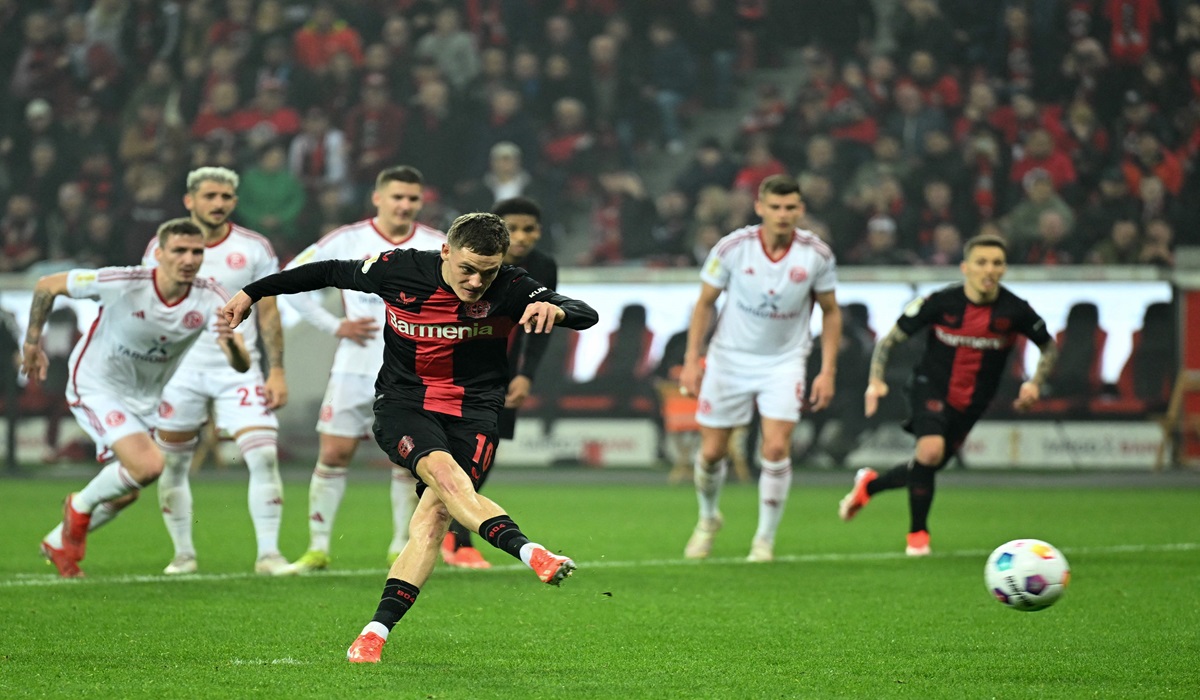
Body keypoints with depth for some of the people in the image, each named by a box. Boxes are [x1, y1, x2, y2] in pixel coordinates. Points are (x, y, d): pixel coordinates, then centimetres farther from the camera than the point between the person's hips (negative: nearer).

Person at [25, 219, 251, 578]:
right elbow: (47, 286, -13)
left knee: (126, 492, 16)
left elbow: (241, 365, -27)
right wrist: (32, 342, -5)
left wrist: (231, 342, -49)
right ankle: (80, 506, 3)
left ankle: (59, 543, 42)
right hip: (96, 387, -6)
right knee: (148, 464, -25)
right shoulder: (121, 284, -27)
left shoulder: (210, 299, -19)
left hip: (144, 399, 6)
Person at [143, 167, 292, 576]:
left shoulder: (255, 250, -1)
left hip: (239, 370, -1)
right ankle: (183, 553, 21)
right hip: (180, 370, 1)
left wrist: (277, 371, -4)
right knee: (172, 465, 6)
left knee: (264, 456, -14)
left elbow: (269, 314, 3)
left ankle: (268, 553, -9)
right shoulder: (162, 249, 0)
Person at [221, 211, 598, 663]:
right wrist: (253, 292, 16)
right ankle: (529, 553, -48)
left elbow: (588, 316, -16)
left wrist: (555, 309, -40)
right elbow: (331, 273, 9)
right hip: (403, 404, 0)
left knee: (433, 516, -19)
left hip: (474, 414, 0)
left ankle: (377, 631, -17)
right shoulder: (399, 270, -7)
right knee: (444, 473, -32)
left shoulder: (509, 289, -10)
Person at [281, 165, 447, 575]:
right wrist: (334, 325, -3)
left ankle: (401, 549, 11)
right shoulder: (347, 241, -1)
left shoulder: (437, 246, 1)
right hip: (355, 368, 0)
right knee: (333, 454, -3)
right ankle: (318, 548, 5)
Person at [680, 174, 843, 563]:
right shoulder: (733, 247, -13)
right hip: (730, 359, 0)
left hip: (784, 361, 0)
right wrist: (691, 360, -4)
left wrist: (827, 371, -3)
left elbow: (831, 312, 2)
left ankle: (765, 538, 0)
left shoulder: (817, 254, -11)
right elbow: (705, 302, -1)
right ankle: (708, 517, 35)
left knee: (777, 447, -17)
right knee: (712, 451, 4)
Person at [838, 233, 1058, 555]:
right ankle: (918, 535, -8)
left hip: (970, 404, 3)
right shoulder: (940, 302, -17)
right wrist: (876, 380, -22)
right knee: (931, 450, -28)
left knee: (927, 468, 10)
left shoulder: (1015, 310, -12)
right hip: (931, 387, -3)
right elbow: (890, 339, -7)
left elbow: (1049, 347, 5)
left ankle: (870, 484, 43)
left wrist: (1035, 383, -11)